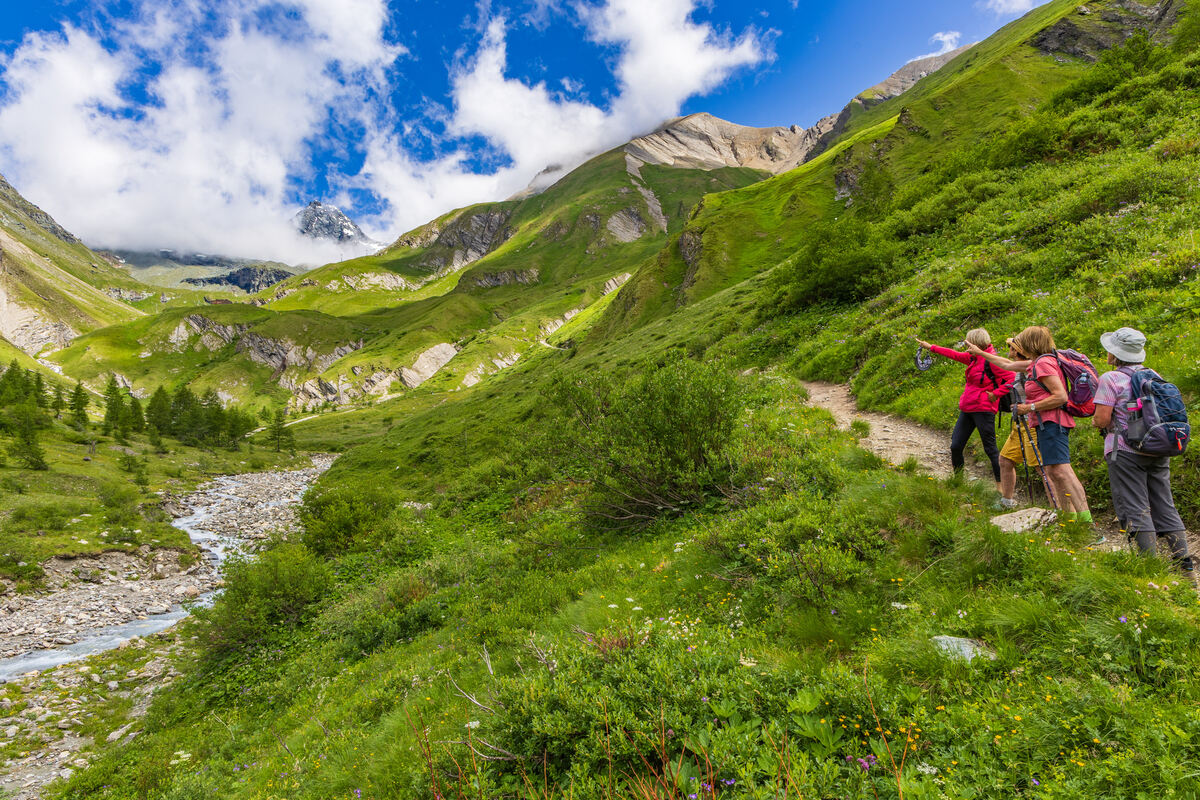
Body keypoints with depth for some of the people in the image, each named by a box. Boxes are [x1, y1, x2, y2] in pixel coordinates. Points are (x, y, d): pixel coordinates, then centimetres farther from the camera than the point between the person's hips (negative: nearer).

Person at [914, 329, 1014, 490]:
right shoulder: (973, 358, 12)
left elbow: (1012, 379, -16)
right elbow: (955, 355, 25)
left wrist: (995, 394, -17)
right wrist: (931, 347, 30)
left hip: (983, 410, -8)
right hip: (967, 409, 8)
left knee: (990, 448, -3)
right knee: (955, 446, 8)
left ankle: (1001, 485, 8)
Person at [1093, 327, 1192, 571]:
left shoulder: (1111, 379, -11)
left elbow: (1102, 418, -16)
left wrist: (1095, 421, 5)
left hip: (1125, 451, -7)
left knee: (1136, 509, -2)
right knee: (1164, 505, 13)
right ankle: (1183, 560, 13)